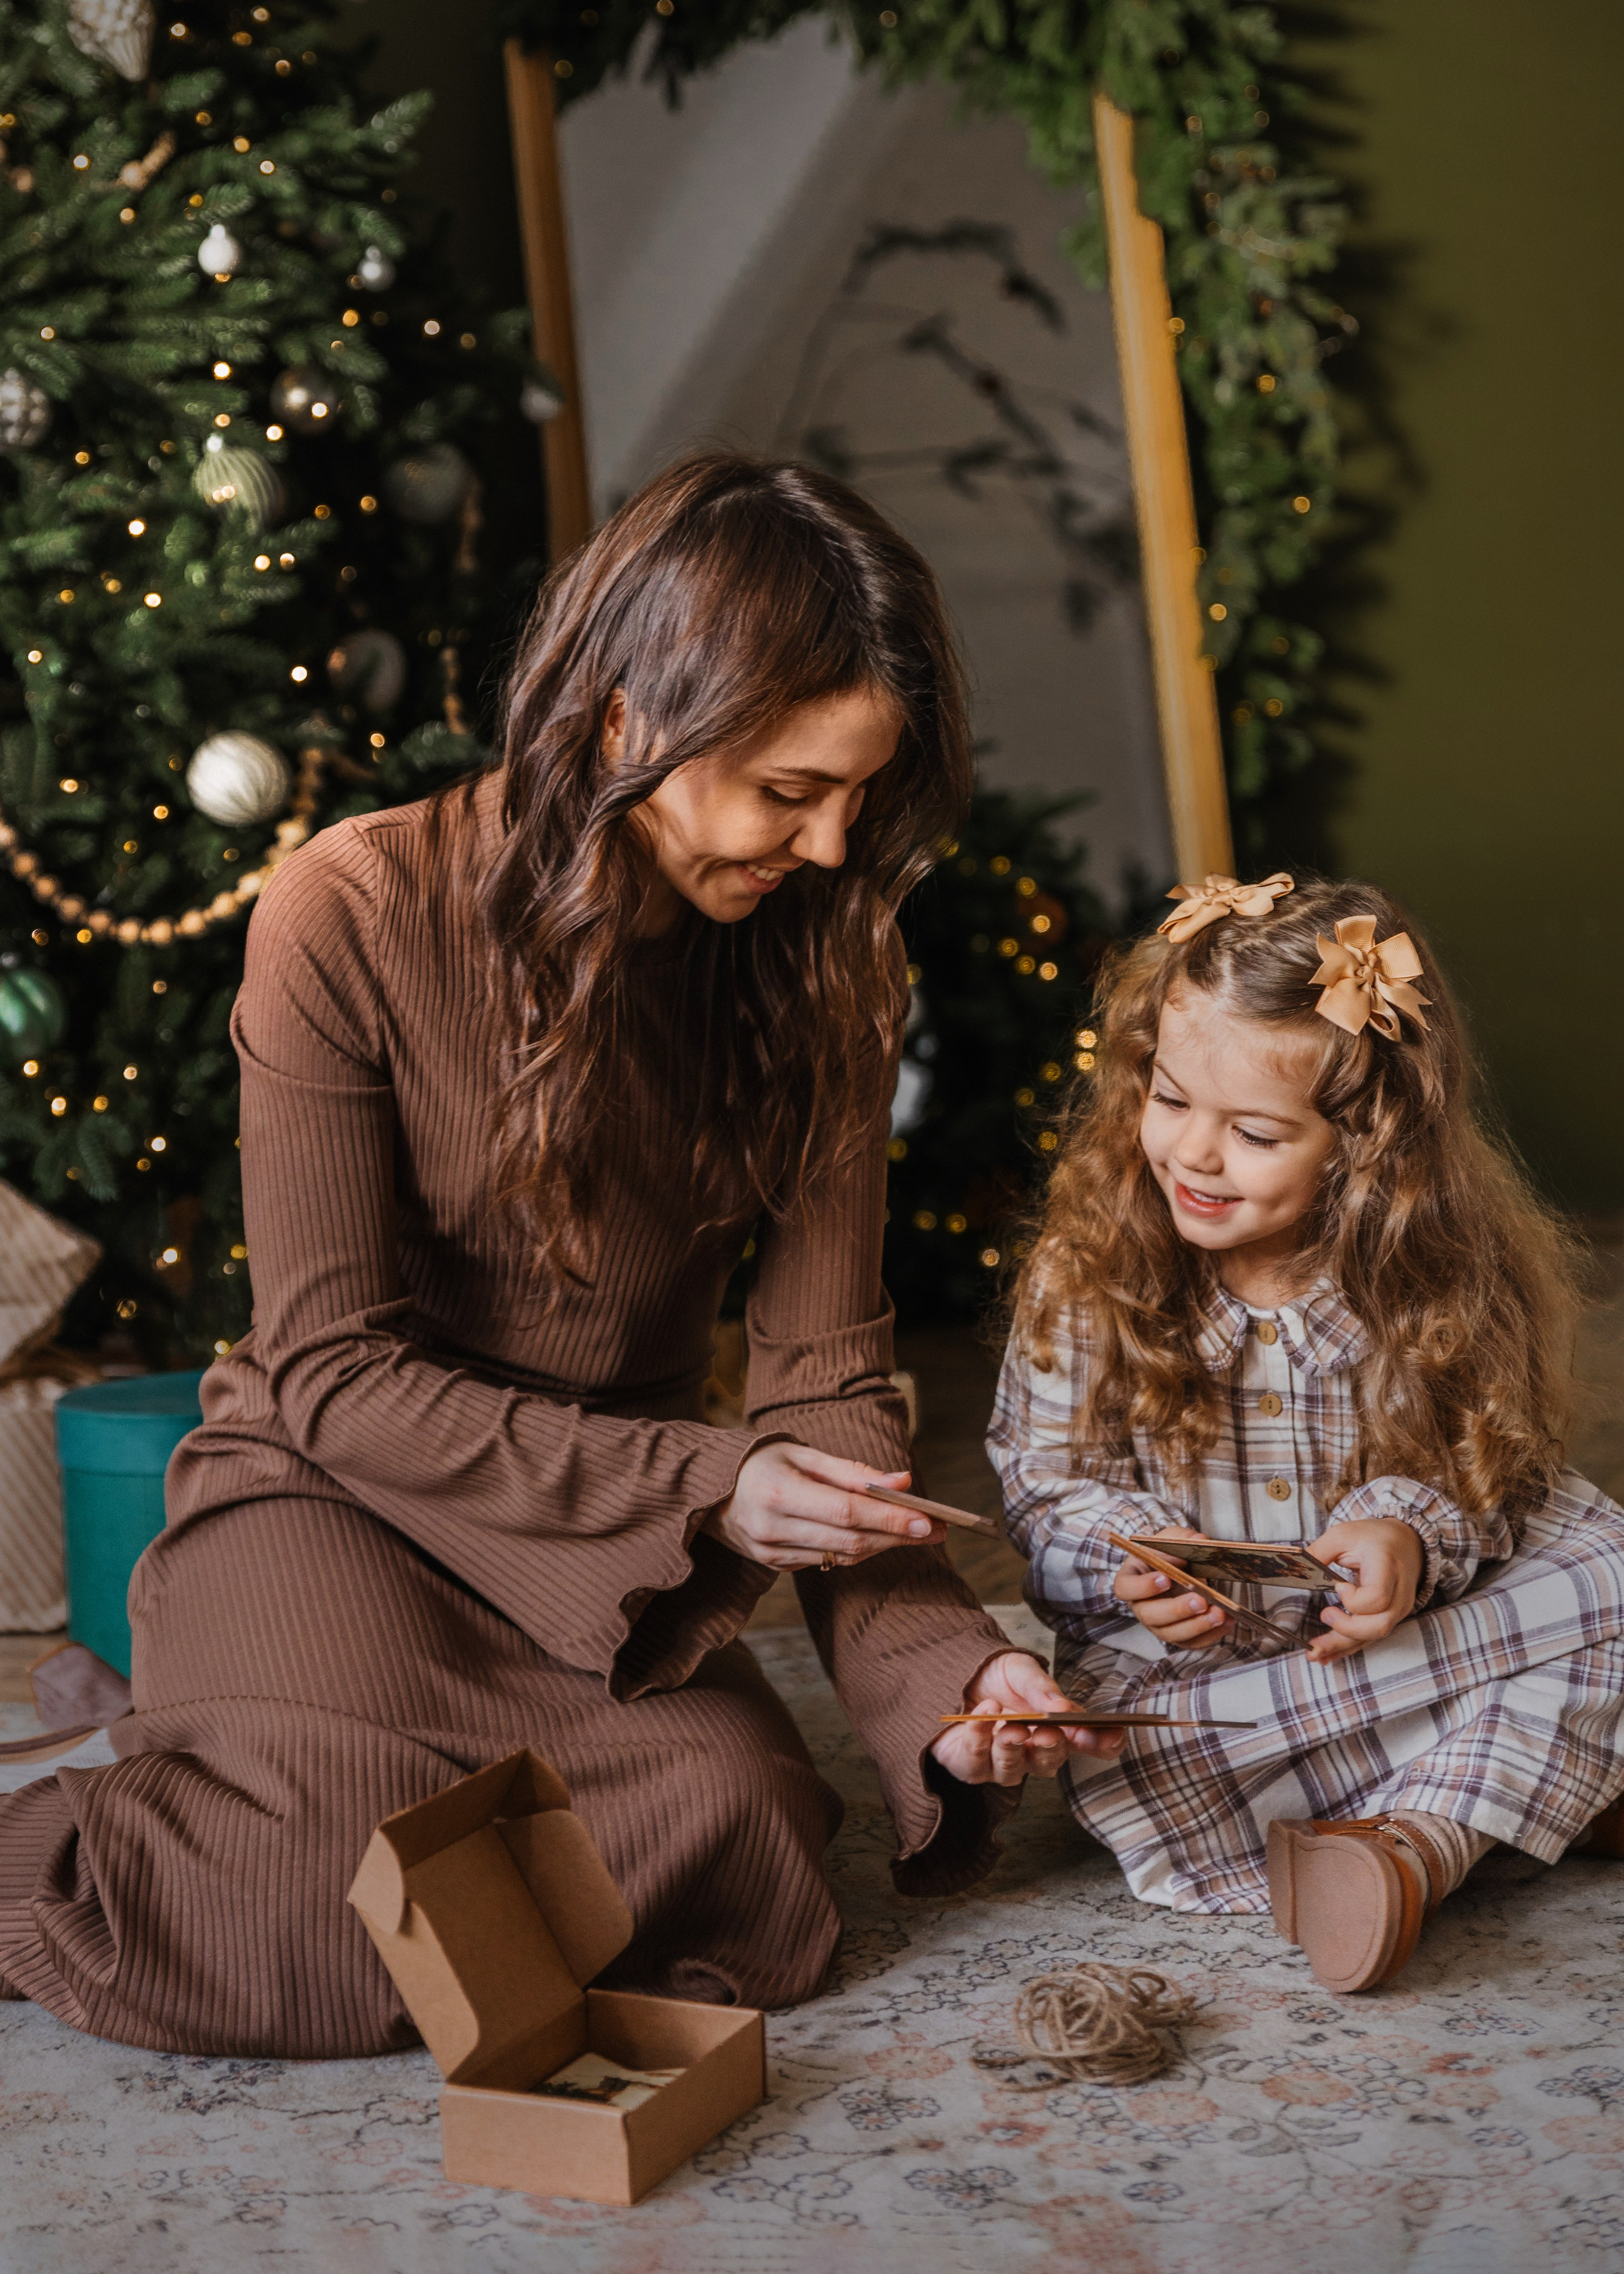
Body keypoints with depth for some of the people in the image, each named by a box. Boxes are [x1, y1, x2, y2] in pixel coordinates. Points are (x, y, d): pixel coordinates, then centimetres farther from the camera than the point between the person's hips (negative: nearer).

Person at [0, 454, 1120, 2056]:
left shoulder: (817, 966, -3)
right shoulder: (356, 916, -16)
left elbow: (826, 1374, -6)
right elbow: (334, 1371, -15)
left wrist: (940, 1671, -23)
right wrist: (699, 1488, -24)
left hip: (616, 1552, 5)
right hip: (331, 1498, -4)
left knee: (740, 1836, -25)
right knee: (343, 1918, -31)